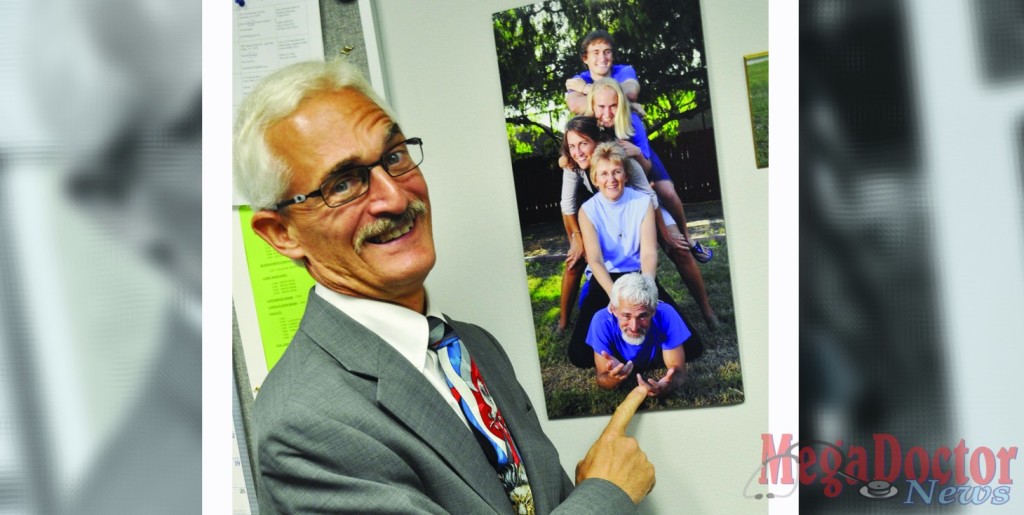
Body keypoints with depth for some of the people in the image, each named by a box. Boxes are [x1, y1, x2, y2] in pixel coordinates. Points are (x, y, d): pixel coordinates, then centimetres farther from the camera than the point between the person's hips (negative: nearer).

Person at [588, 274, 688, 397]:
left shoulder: (665, 315, -40)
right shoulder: (603, 321, -40)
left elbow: (678, 370, -34)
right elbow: (602, 379, -33)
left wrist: (666, 386, -58)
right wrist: (614, 378, -58)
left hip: (655, 362, 2)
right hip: (619, 362, -2)